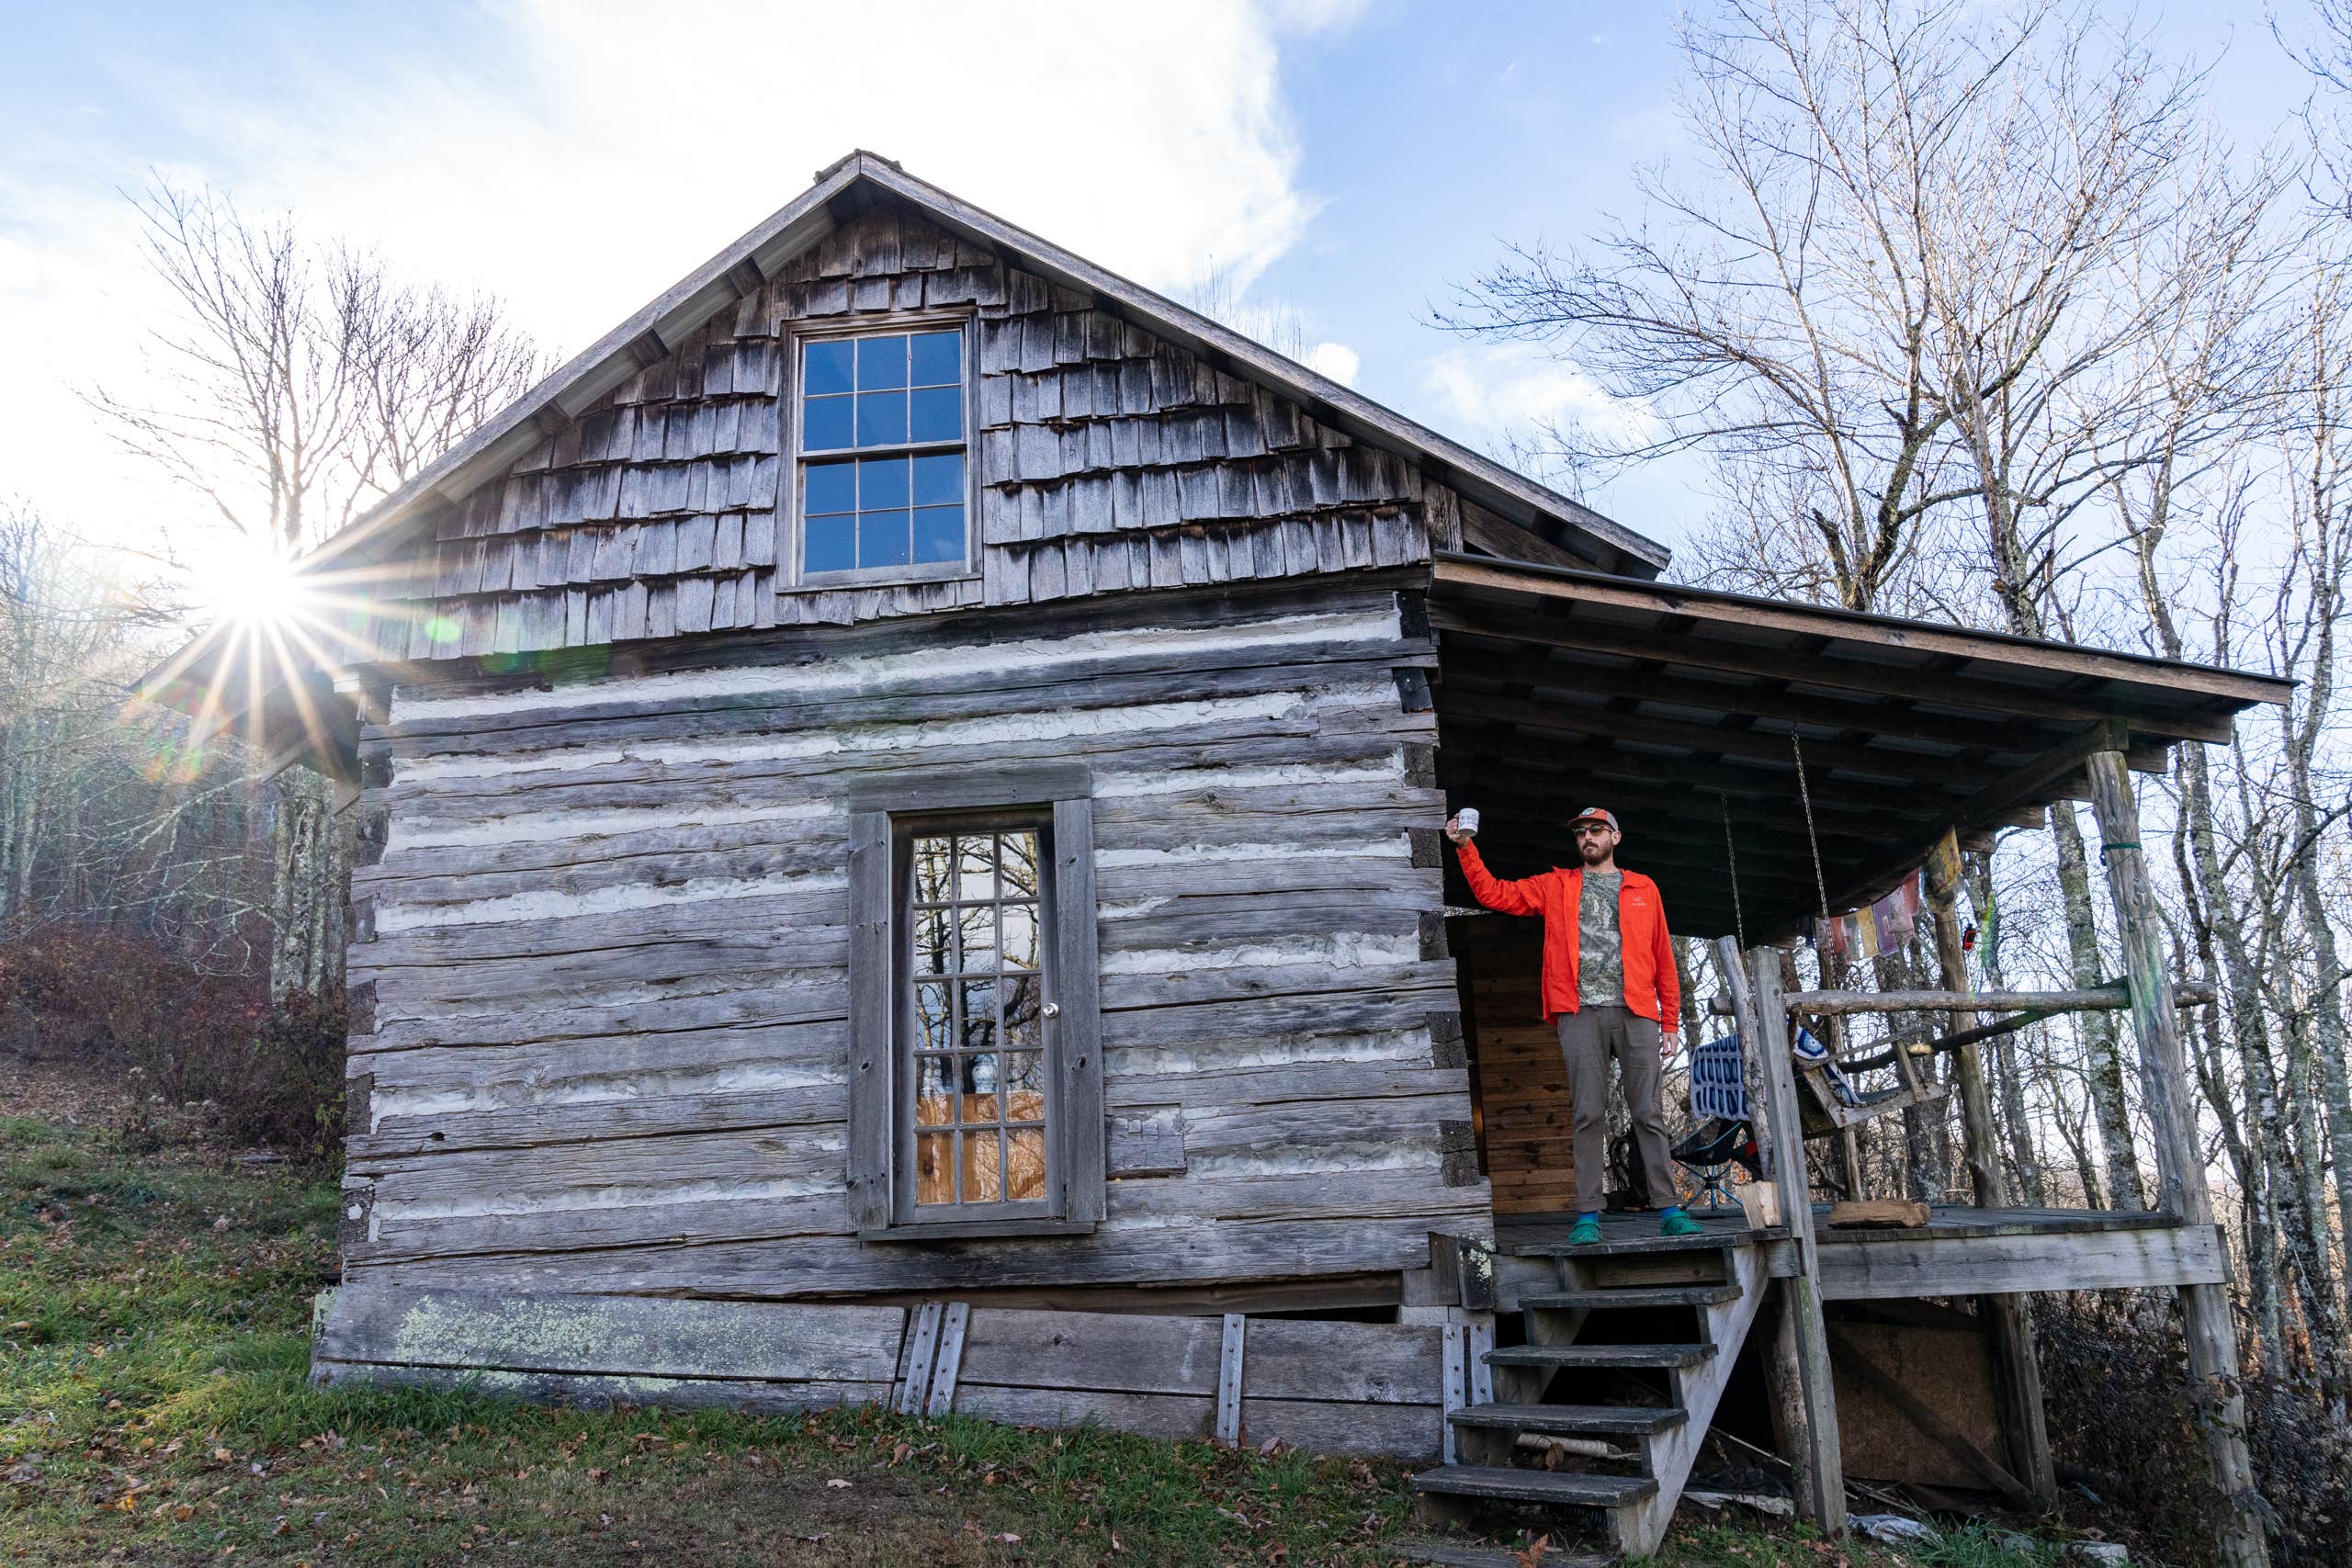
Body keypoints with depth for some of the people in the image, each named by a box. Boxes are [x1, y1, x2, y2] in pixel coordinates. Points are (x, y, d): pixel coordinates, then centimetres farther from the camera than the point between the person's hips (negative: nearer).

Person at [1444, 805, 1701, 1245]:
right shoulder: (1556, 886, 16)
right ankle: (1588, 1215, -1)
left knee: (1648, 1112, -1)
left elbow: (1663, 959, 13)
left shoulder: (1643, 889, 16)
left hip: (1636, 1013, 0)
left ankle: (1670, 1209, 2)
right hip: (1581, 1014, 0)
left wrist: (1671, 1023, 8)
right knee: (1589, 1114, -3)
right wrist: (1466, 849, -1)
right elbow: (1493, 893, 11)